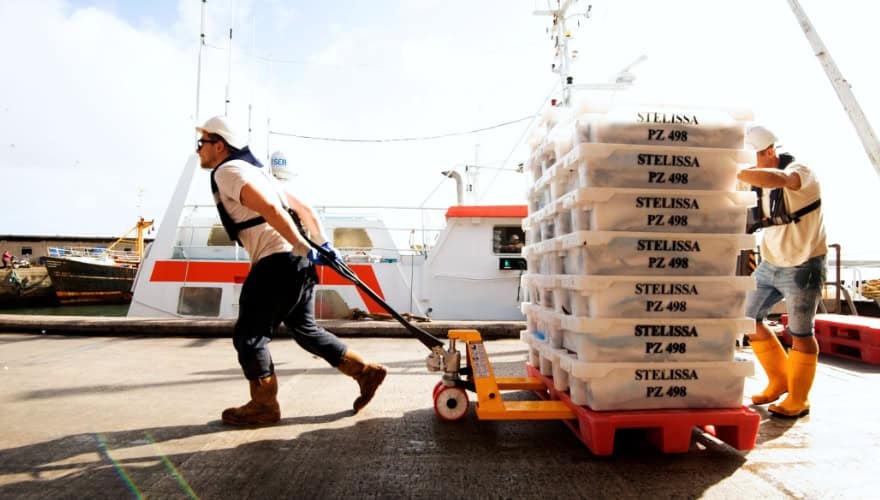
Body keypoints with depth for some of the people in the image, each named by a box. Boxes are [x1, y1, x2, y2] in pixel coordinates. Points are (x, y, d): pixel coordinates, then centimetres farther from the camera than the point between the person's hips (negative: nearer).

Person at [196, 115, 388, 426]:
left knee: (248, 336, 4)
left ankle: (263, 406, 17)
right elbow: (305, 210, 21)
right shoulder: (255, 172, 26)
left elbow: (270, 210, -21)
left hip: (278, 263, -10)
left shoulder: (228, 171, -4)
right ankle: (366, 372, 20)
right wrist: (323, 246, 15)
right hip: (297, 263, 10)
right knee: (305, 330, 18)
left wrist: (302, 248, -22)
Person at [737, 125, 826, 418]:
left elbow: (775, 179, -45)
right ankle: (779, 381, 29)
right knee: (750, 320, 9)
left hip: (803, 267, -7)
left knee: (800, 334, 4)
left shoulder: (800, 172, -20)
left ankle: (798, 400, 22)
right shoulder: (758, 181, 1)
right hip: (770, 265, 7)